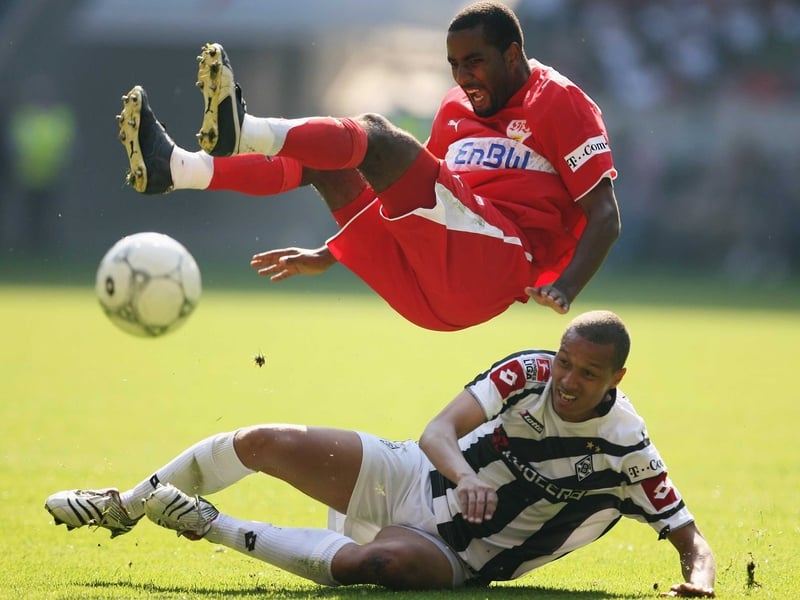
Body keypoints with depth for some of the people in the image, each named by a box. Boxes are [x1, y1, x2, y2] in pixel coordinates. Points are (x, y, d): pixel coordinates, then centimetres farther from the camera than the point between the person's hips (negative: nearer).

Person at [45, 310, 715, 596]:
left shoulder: (628, 454, -16)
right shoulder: (529, 373, -10)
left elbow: (691, 539, -10)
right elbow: (437, 432, -16)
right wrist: (464, 477, -38)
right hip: (417, 479, 4)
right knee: (263, 442, -8)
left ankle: (214, 528, -15)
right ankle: (129, 505, 18)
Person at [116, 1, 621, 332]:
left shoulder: (559, 102, 4)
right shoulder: (458, 108, 26)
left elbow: (605, 215, -3)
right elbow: (424, 186, 36)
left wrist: (563, 290, -20)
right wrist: (327, 257, 30)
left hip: (496, 262, -8)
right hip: (426, 288, 8)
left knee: (375, 137, -22)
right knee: (324, 160, 6)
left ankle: (243, 131, -44)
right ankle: (175, 169, -10)